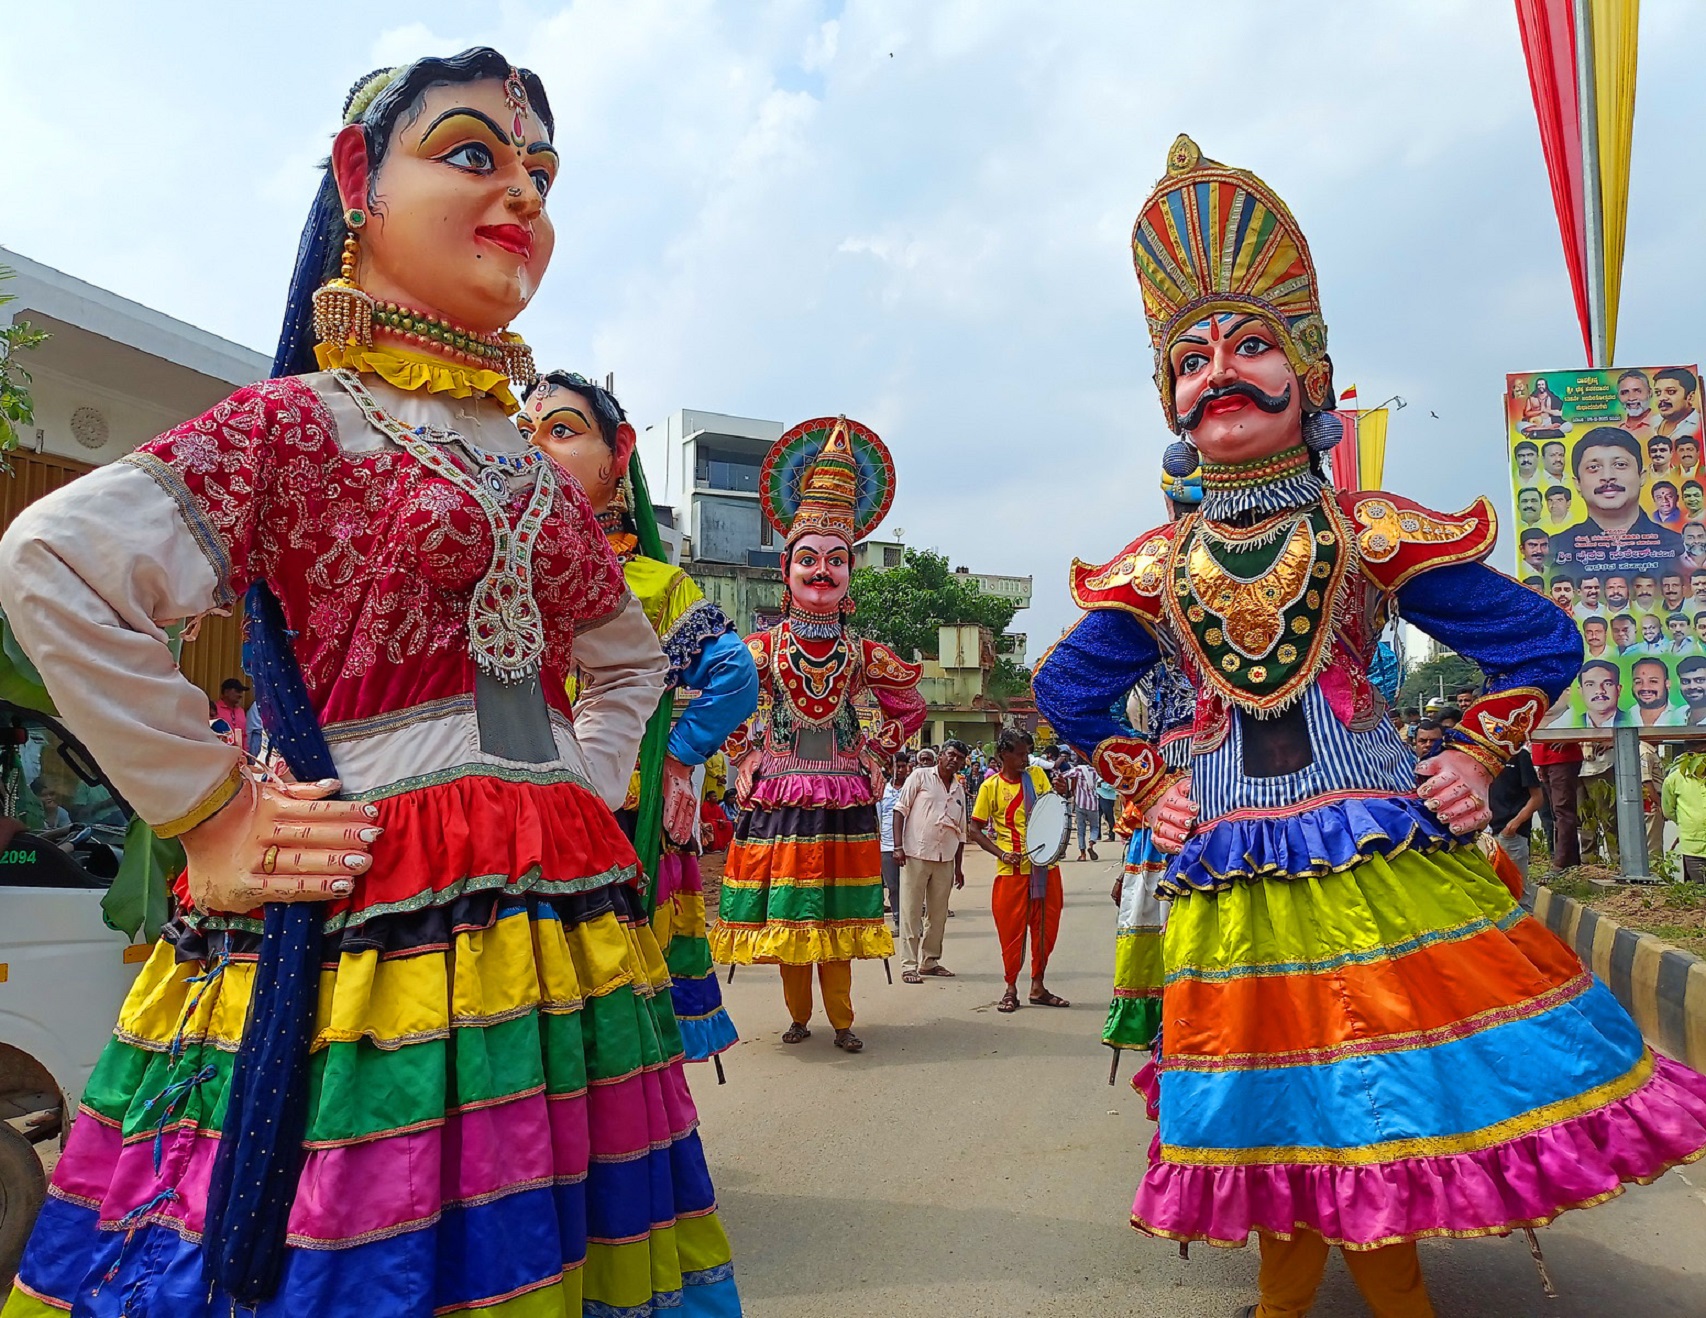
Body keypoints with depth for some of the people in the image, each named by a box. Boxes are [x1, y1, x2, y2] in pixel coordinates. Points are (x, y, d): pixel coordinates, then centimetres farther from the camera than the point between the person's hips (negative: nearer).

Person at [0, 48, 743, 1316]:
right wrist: (208, 813, -13)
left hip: (557, 945, 6)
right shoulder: (302, 419, -2)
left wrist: (584, 790, 13)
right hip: (371, 919, -6)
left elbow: (629, 661, 28)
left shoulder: (536, 475, 15)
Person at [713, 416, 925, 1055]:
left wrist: (876, 753, 9)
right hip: (777, 796, -1)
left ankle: (841, 1019, 17)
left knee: (838, 914, 6)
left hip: (845, 796, 1)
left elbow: (909, 705, 17)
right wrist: (744, 757, -5)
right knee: (784, 911, 4)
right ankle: (798, 1015, 21)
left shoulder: (861, 651, 3)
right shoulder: (765, 644, -3)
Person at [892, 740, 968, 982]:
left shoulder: (959, 791, 14)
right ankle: (909, 965, 3)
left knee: (938, 913, 11)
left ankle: (929, 961, 24)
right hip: (916, 854, -6)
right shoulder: (921, 777, -2)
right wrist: (898, 846, -14)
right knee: (911, 912, -2)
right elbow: (900, 809, -6)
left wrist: (958, 866, 16)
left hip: (945, 859, 6)